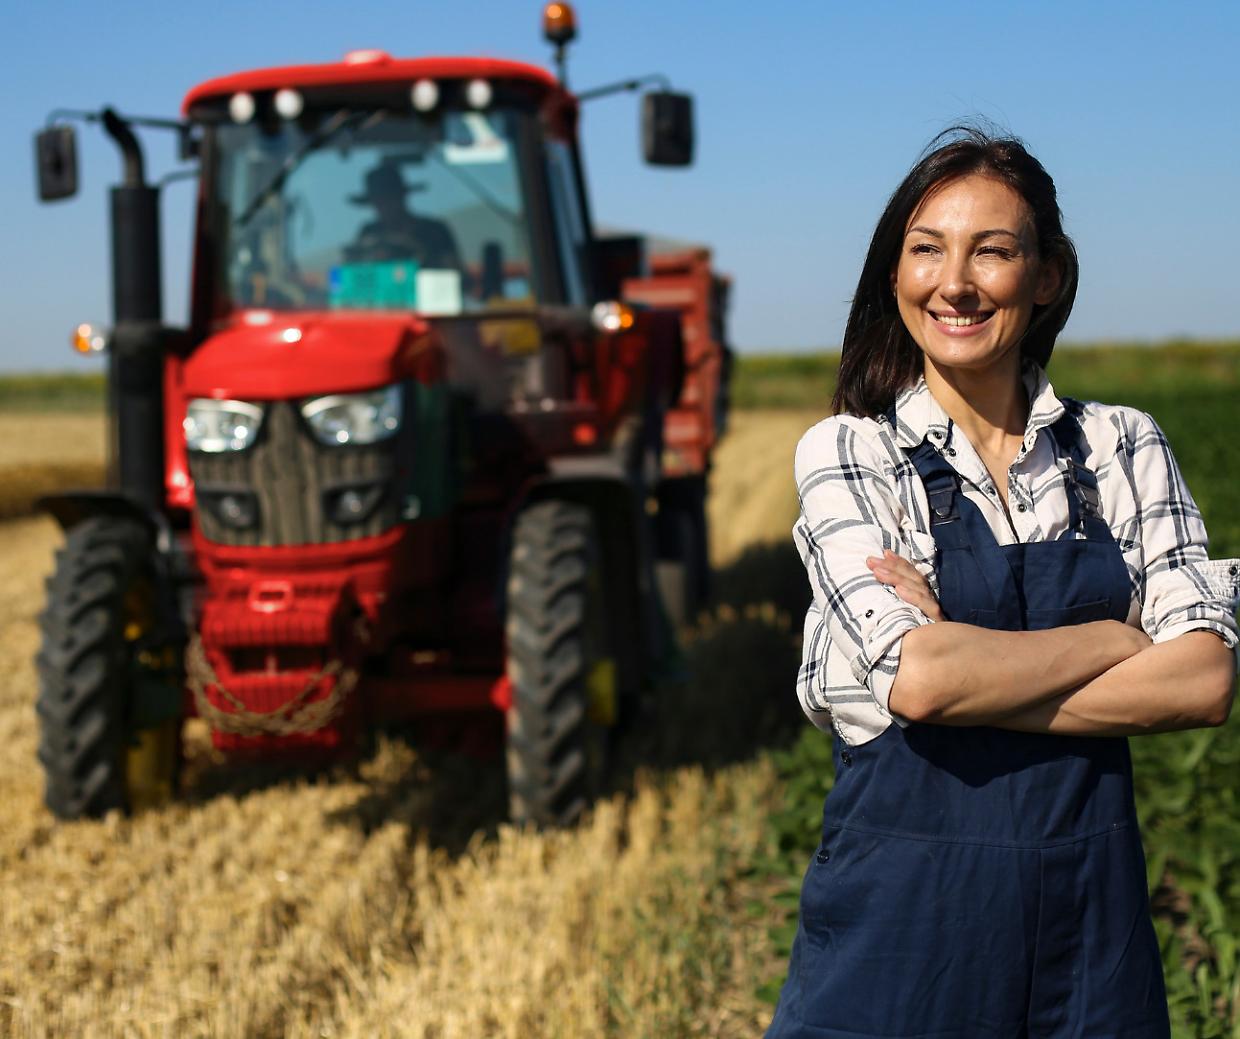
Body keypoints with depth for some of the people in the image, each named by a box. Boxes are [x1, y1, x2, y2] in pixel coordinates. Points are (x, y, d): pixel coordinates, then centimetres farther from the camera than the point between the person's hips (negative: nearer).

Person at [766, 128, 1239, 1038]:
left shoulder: (1126, 449, 4)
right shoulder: (847, 453, -4)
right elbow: (916, 675, -18)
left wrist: (968, 674, -15)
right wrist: (1120, 638, -8)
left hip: (1090, 905, 2)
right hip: (904, 906, -2)